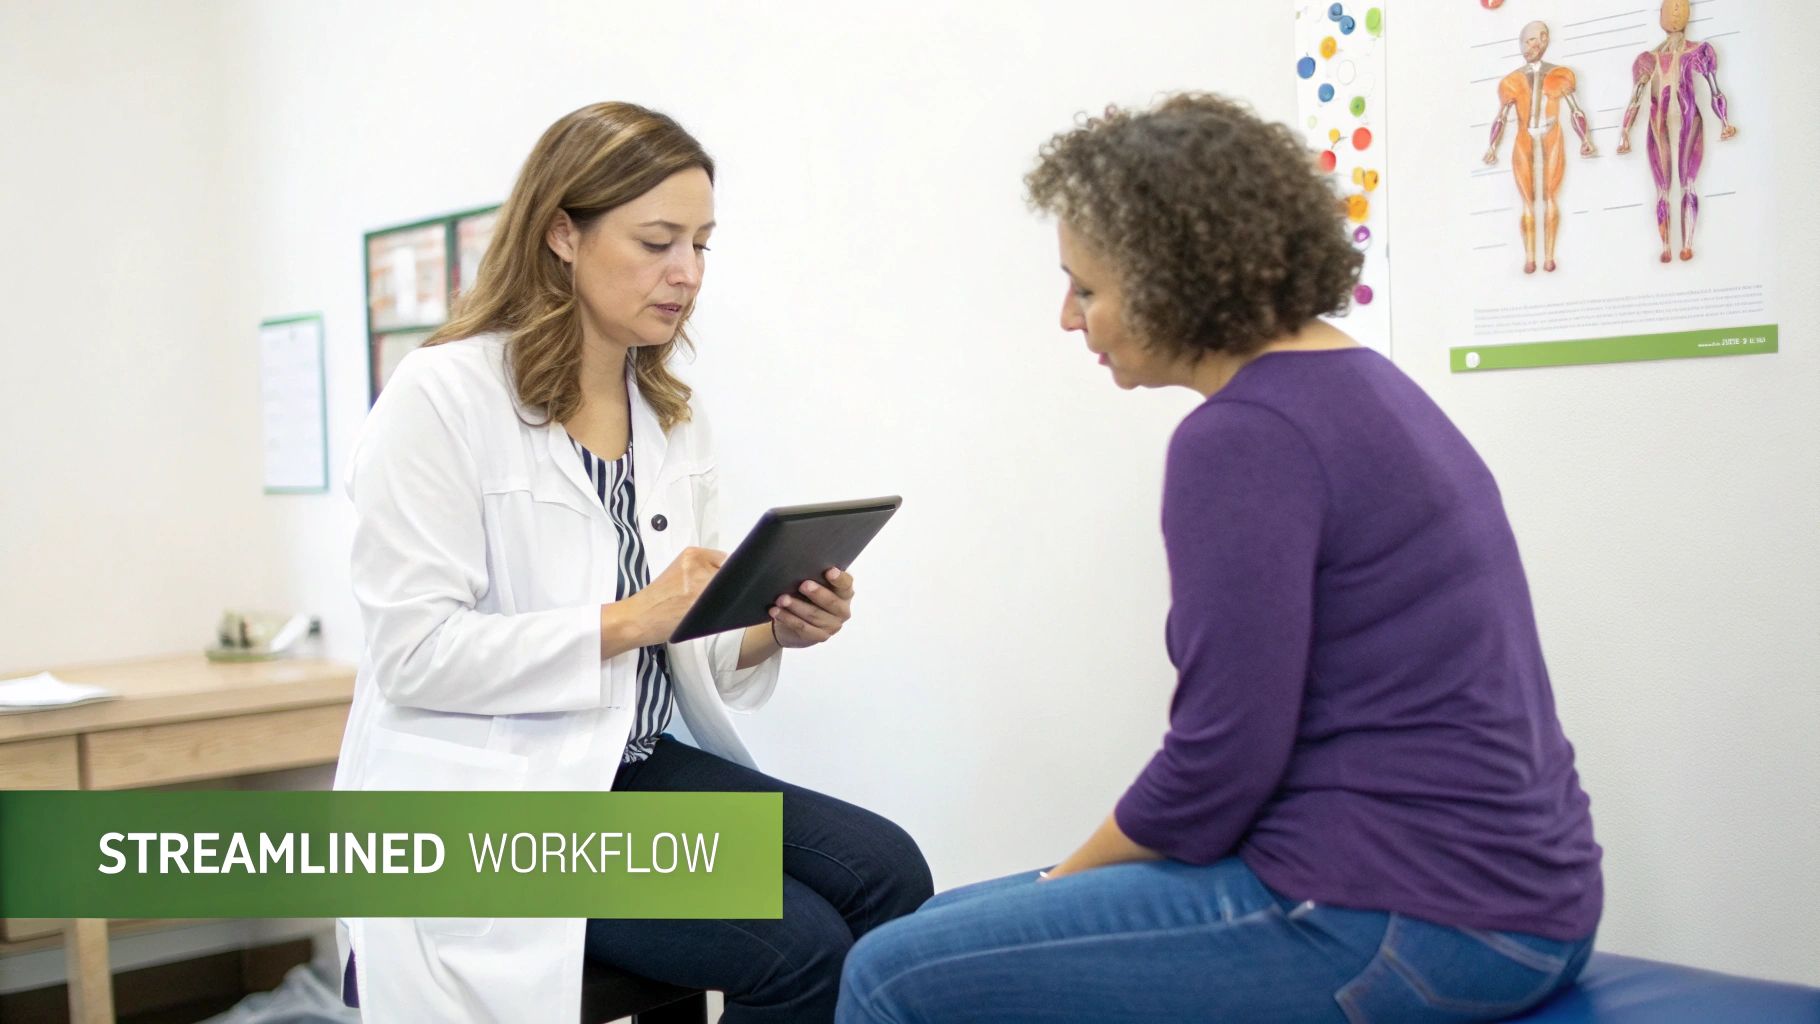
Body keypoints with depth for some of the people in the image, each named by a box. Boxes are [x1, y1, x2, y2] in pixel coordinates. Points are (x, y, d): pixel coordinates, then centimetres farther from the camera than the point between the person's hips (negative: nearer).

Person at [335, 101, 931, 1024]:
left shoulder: (674, 418, 11)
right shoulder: (444, 395, -10)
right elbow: (413, 653, -16)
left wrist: (771, 631, -8)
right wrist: (627, 620, -23)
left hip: (636, 765, 7)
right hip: (489, 793, -6)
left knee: (885, 874, -16)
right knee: (801, 948, -22)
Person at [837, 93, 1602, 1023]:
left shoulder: (1242, 439, -17)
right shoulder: (1359, 385, 13)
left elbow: (1221, 760, -18)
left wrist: (1072, 871, 1)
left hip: (1404, 925, -10)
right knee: (965, 926, 17)